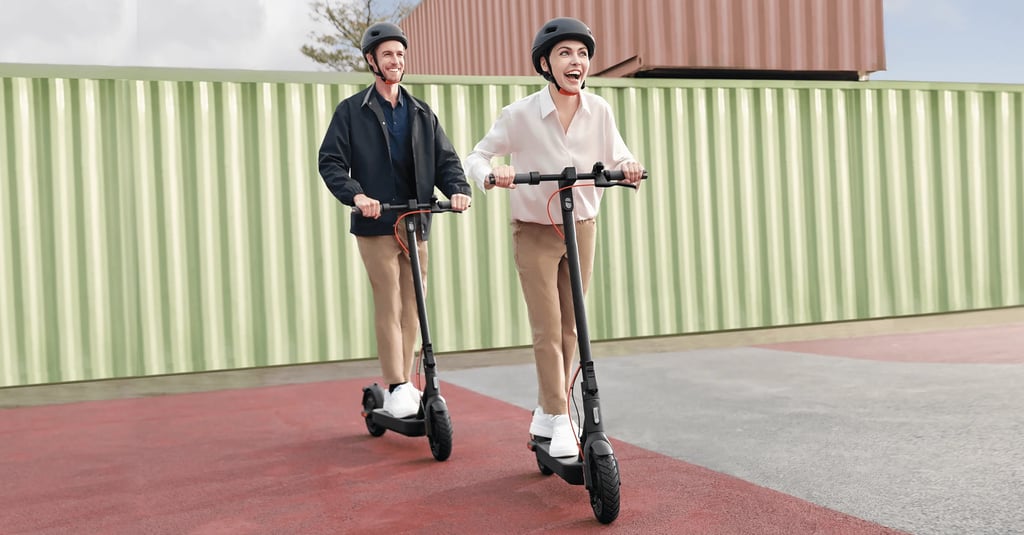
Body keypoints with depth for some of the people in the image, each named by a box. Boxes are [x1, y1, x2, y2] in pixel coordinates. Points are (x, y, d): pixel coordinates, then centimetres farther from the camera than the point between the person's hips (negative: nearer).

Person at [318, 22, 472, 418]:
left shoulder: (421, 113, 16)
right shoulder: (351, 111, 4)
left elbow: (445, 159, 11)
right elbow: (330, 162, -4)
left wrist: (458, 189, -10)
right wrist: (356, 194, -22)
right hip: (376, 224, -4)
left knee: (413, 307, 7)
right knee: (389, 306, -8)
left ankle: (404, 383, 17)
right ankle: (395, 388, -2)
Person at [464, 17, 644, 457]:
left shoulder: (599, 111, -6)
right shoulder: (520, 114, -13)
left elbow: (616, 156, 1)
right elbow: (478, 156, -6)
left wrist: (628, 167, -22)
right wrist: (491, 175, -28)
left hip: (582, 228, 4)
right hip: (535, 233, -3)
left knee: (569, 329, 10)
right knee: (547, 330, -5)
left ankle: (545, 415, 27)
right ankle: (560, 422, 7)